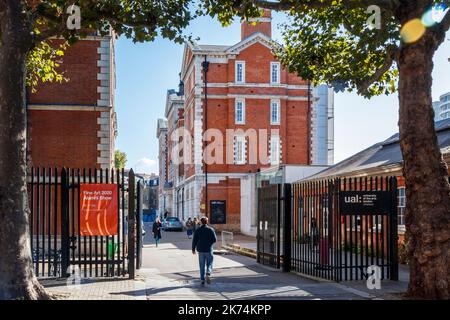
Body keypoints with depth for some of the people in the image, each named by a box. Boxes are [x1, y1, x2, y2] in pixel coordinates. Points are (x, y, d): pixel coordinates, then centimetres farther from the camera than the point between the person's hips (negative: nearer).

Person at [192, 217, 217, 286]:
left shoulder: (197, 230, 0)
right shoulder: (211, 229, -4)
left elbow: (194, 240, -1)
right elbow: (214, 240, -7)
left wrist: (193, 249, 10)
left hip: (200, 250, 2)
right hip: (208, 250, -1)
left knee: (202, 266, 9)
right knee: (209, 264, 9)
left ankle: (202, 281, 6)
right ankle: (208, 274, -19)